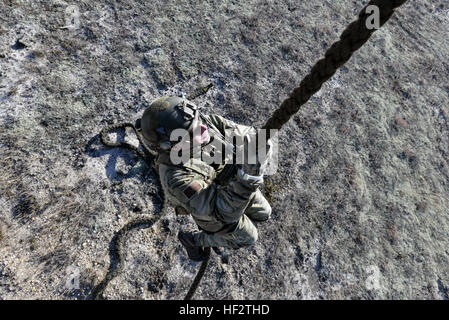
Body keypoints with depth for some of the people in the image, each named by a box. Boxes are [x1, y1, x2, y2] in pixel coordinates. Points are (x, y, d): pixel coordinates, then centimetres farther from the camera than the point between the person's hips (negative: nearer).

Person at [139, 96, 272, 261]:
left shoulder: (206, 120, -29)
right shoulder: (177, 177, -44)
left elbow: (245, 131, -17)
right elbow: (225, 213, -43)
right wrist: (248, 175, -57)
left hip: (234, 182, 5)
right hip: (214, 210, -5)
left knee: (263, 214, 26)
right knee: (247, 238, 21)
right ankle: (192, 238, 36)